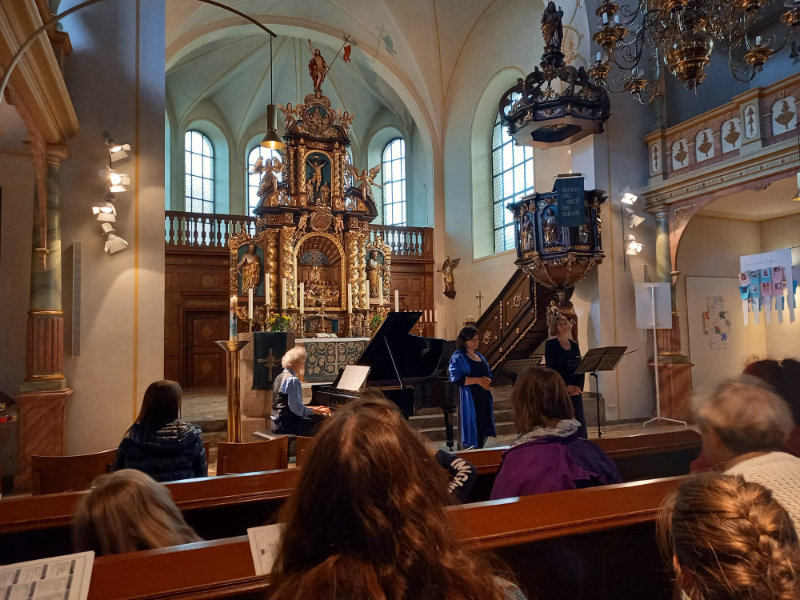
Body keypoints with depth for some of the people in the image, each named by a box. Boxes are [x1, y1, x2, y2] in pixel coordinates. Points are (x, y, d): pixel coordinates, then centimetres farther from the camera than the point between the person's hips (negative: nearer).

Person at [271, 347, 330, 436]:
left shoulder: (280, 377, 14)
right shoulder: (293, 380, -16)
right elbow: (296, 408, -22)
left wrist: (313, 408, 15)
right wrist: (316, 411, -11)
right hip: (287, 424, -10)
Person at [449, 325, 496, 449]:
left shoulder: (479, 356, 18)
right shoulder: (458, 357, -5)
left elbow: (489, 375, 20)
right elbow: (456, 378, -16)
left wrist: (487, 381, -4)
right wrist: (477, 380, -18)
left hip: (483, 399, 7)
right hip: (469, 400, -7)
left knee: (482, 432, 7)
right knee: (472, 430, -6)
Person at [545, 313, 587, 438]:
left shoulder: (574, 344, 14)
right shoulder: (550, 344, -3)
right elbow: (551, 368, -10)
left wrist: (579, 386, -3)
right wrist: (565, 387, -15)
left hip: (575, 389, 5)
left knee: (580, 421, 4)